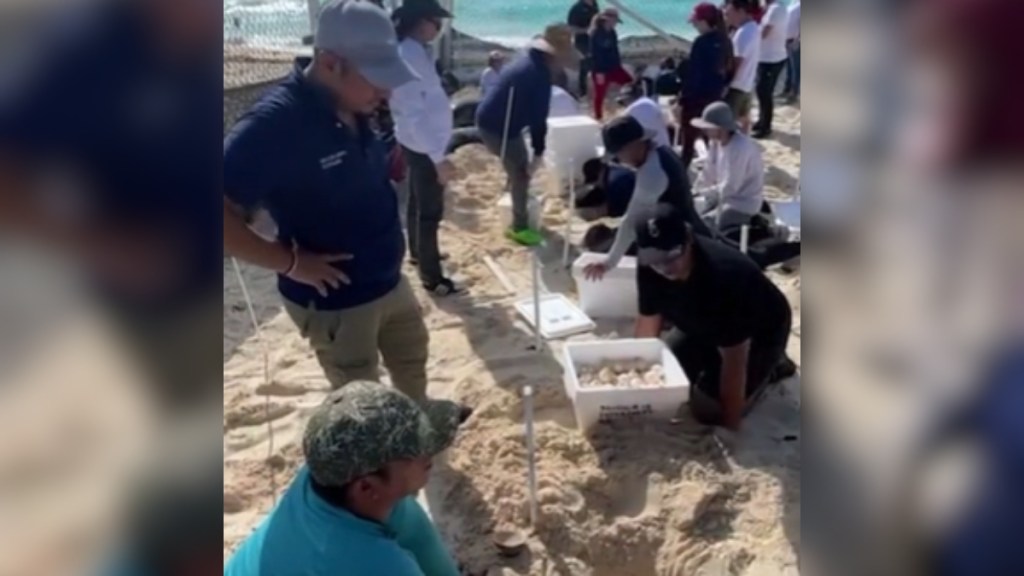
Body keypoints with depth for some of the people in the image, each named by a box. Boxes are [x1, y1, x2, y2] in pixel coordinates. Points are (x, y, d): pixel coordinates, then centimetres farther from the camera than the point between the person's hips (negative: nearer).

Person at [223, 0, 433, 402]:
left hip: (388, 281, 9)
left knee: (412, 357, 29)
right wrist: (290, 262, -27)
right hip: (335, 300, -8)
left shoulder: (353, 109, -3)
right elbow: (224, 215, -32)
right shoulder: (274, 122, -28)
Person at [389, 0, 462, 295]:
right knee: (430, 211, -1)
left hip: (419, 143, 10)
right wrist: (438, 158, -31)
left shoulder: (414, 50, 6)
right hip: (424, 146, -10)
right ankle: (432, 277, 9)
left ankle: (418, 252, 43)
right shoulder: (409, 55, -25)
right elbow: (413, 114, -29)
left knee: (418, 203, 24)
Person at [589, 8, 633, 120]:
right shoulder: (596, 34, -17)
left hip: (614, 67, 8)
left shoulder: (612, 33, 8)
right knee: (600, 95, 3)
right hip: (601, 70, -8)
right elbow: (594, 54, -20)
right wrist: (599, 72, -23)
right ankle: (598, 118, 17)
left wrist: (619, 64, 17)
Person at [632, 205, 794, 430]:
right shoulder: (649, 265, -24)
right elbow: (648, 318, -11)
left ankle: (768, 367, 10)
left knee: (707, 408, -13)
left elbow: (734, 361, -35)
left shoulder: (723, 276, -42)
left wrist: (731, 423, -29)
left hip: (760, 331, -6)